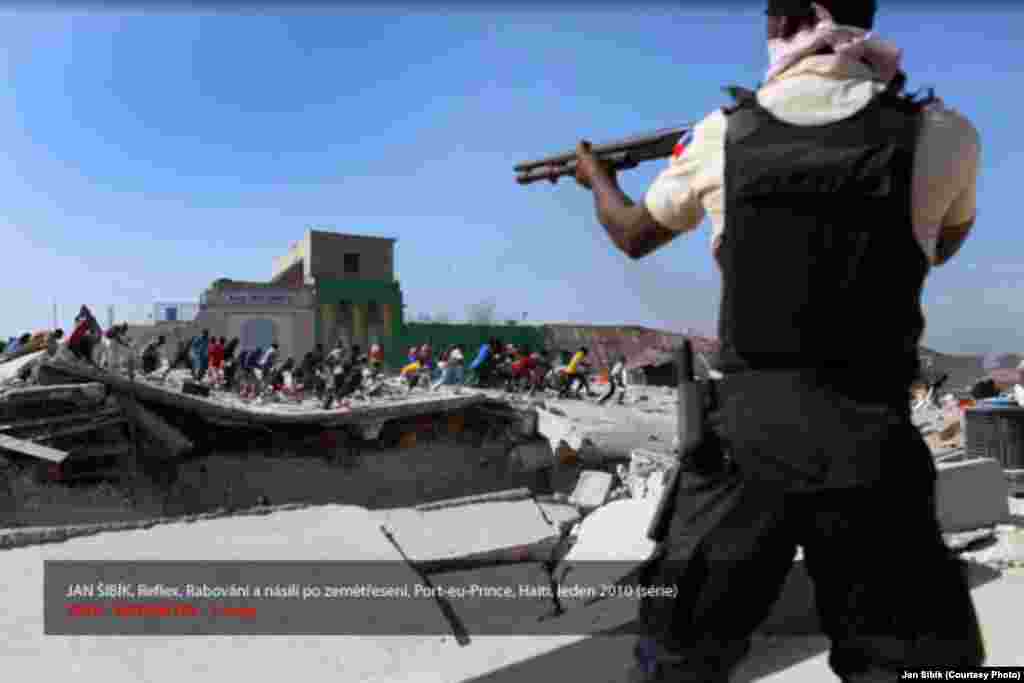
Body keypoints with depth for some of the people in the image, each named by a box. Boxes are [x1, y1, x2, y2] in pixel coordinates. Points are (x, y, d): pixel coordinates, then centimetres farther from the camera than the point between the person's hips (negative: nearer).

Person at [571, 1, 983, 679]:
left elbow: (632, 235, 17)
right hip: (870, 441, -1)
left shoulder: (724, 133, 0)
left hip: (746, 430, 2)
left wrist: (597, 176, 38)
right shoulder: (941, 134, -3)